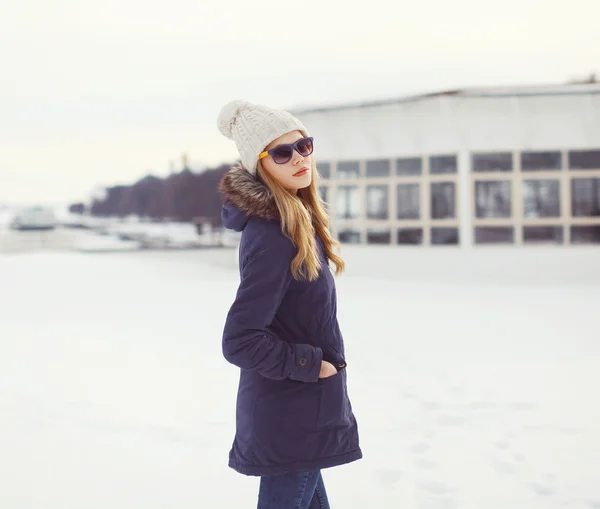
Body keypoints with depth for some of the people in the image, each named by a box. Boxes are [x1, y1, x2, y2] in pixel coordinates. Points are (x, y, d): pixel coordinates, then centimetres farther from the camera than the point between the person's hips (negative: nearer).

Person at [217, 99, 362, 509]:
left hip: (298, 410, 10)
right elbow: (240, 341, -25)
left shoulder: (298, 220, 5)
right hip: (291, 418, -10)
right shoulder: (273, 237, -24)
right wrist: (310, 364, -16)